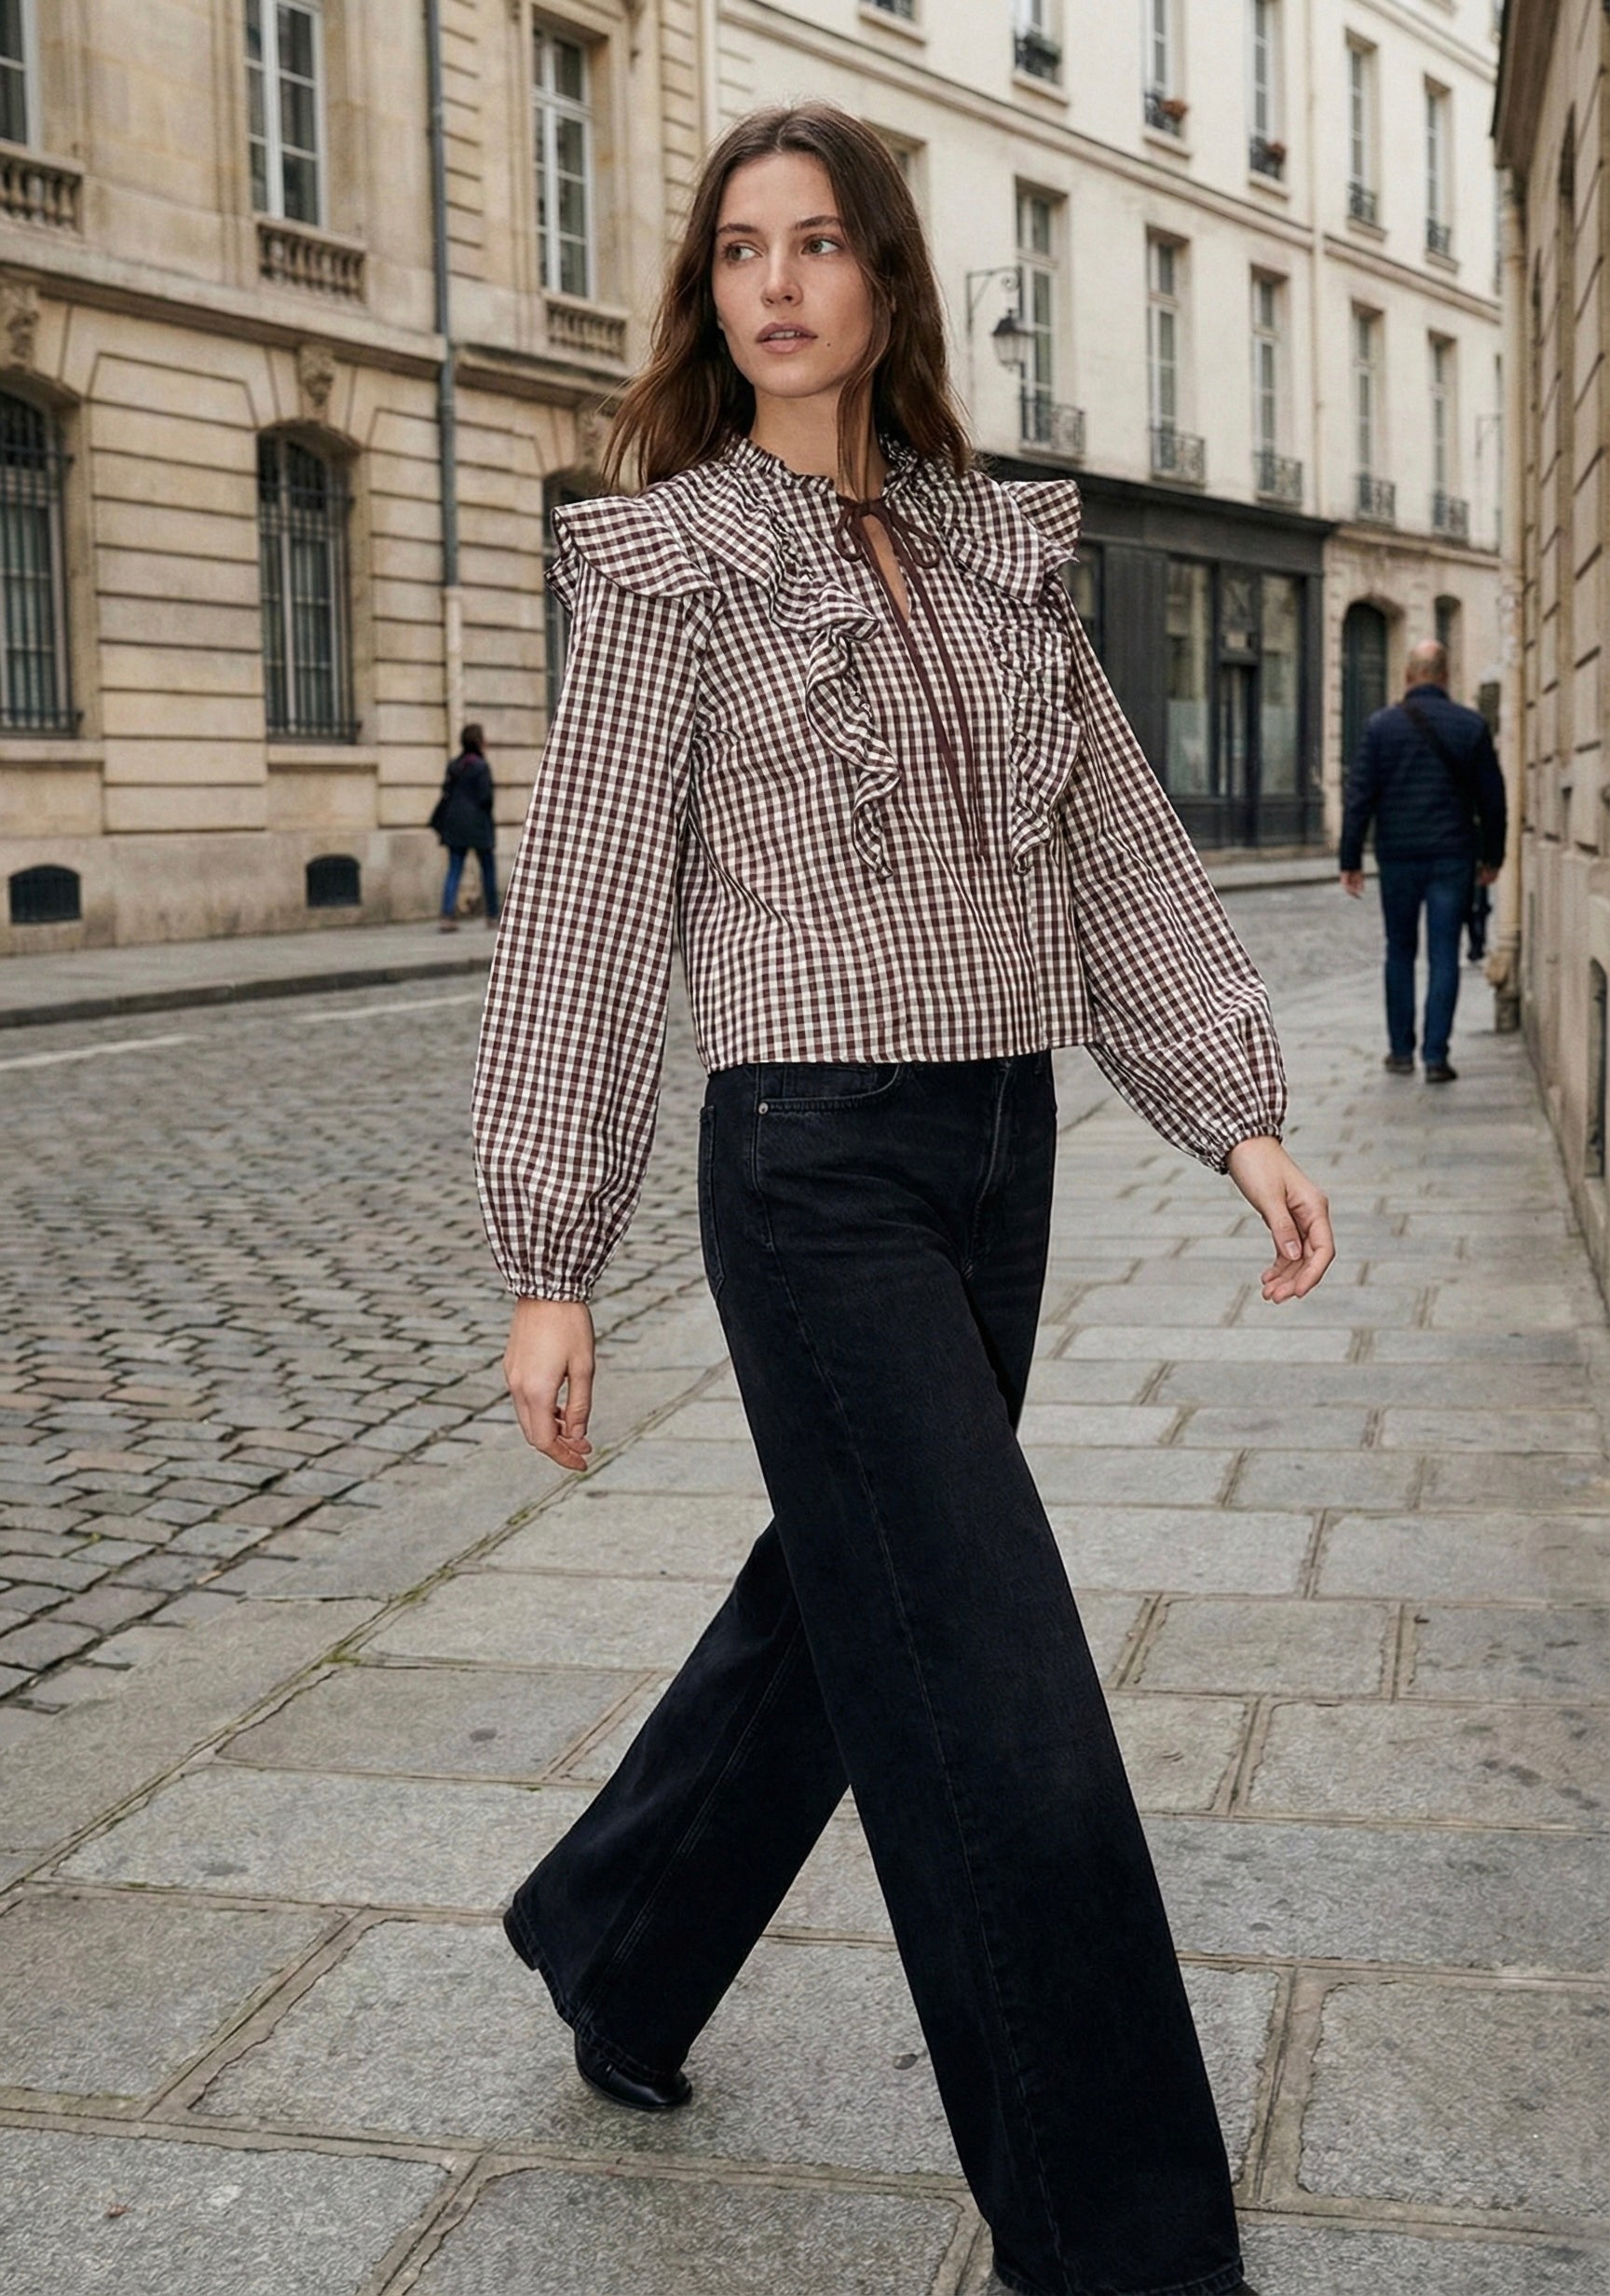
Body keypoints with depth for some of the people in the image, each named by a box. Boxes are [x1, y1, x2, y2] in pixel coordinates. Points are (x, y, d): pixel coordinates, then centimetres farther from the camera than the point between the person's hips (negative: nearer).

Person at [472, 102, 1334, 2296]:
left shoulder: (1000, 545, 10)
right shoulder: (667, 563, -4)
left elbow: (1119, 850, 11)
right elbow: (586, 913, -5)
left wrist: (1243, 1113, 3)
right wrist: (549, 1268, -7)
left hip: (1000, 1148, 6)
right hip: (813, 1160, -6)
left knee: (844, 1597, 18)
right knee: (999, 1700, -6)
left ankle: (612, 1942, 43)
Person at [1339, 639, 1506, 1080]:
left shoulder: (1381, 726, -2)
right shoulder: (1471, 725, 0)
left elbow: (1359, 797, -3)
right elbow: (1492, 798, 4)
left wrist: (1351, 860, 1)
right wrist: (1492, 856, 15)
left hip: (1398, 857, 0)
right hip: (1453, 858, 0)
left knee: (1400, 953, 13)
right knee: (1444, 957, 1)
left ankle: (1401, 1051, 17)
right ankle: (1435, 1057, -3)